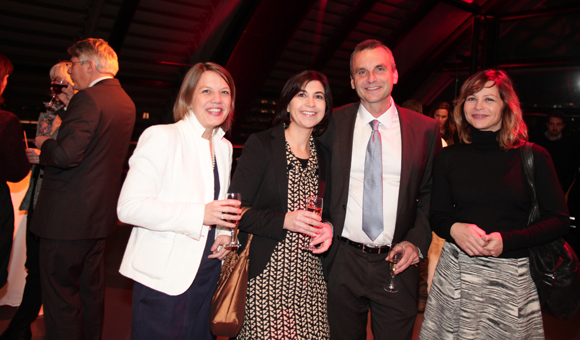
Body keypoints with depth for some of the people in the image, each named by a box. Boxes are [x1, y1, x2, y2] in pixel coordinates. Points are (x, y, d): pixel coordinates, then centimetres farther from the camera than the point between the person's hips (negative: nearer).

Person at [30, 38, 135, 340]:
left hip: (68, 216, -9)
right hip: (101, 213, 9)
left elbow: (66, 155, -27)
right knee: (91, 287, 21)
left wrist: (44, 144, -6)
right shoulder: (126, 103, 10)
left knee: (60, 294, 3)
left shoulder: (88, 98, -18)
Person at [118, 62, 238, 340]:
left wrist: (224, 233, 2)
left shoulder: (224, 147, 12)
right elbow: (128, 207, -19)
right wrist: (200, 215, -25)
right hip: (163, 279, -6)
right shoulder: (161, 137, -11)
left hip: (208, 274, 7)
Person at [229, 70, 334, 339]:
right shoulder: (261, 144, -4)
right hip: (266, 273, -4)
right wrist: (284, 220, -20)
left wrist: (328, 227, 1)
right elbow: (236, 209, -8)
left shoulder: (323, 156, 12)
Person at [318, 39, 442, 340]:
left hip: (397, 262, 0)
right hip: (343, 261, 1)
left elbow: (431, 193, 6)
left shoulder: (425, 129, 1)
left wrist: (417, 241, -6)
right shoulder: (334, 124, 0)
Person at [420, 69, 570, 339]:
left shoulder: (534, 156, -2)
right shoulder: (448, 158, 2)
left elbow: (559, 220, -2)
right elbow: (437, 216, 7)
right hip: (456, 270, 1)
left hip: (512, 275, -1)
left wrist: (506, 240, -17)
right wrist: (454, 228, -17)